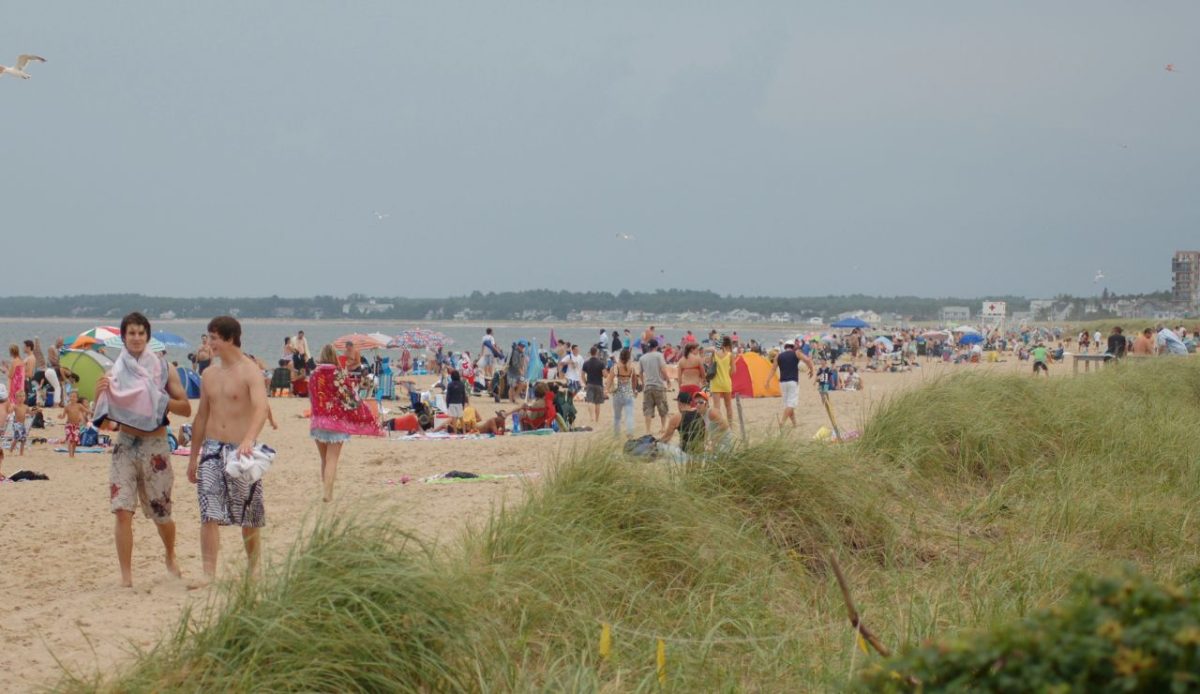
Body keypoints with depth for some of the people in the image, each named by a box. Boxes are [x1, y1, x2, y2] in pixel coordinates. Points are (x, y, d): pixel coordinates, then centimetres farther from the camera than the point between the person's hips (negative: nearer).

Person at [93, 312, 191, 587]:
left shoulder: (163, 369, 2)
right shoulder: (115, 372, 6)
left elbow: (186, 408, 1)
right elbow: (101, 417, 6)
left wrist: (160, 400, -16)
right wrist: (99, 393, -12)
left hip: (155, 446, -1)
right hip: (125, 445, 1)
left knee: (160, 513, 9)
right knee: (122, 510, -12)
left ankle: (170, 557, 38)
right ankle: (126, 575, -7)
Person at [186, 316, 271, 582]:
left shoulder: (250, 372, -8)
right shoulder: (209, 375, 13)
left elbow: (261, 408, -24)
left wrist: (249, 439, -41)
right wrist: (193, 457, 20)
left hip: (240, 450, -4)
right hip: (212, 450, 4)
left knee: (249, 516, 7)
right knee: (209, 515, -8)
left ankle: (253, 569, 23)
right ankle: (209, 574, -11)